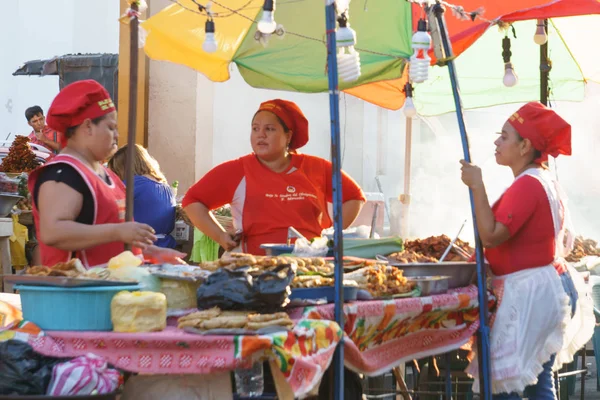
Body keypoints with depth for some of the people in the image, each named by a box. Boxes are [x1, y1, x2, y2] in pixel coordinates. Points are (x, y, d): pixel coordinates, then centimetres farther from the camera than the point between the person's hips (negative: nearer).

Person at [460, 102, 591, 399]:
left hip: (528, 293, -11)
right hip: (552, 284, 11)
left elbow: (490, 235, -25)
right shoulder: (549, 183, 13)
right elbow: (566, 241, 20)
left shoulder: (527, 186, -18)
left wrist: (476, 185, -22)